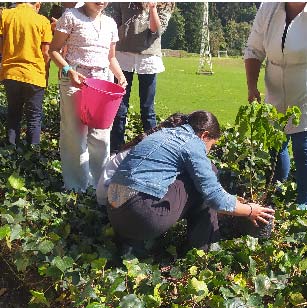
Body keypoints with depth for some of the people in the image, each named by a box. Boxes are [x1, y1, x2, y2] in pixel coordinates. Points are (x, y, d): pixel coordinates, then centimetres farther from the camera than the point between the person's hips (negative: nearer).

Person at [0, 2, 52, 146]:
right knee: (34, 118, 7)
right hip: (34, 75, -3)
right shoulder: (42, 21, -4)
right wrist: (45, 75, 12)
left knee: (13, 115, 16)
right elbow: (46, 53, -4)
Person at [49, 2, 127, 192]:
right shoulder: (71, 16, -3)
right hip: (74, 81, -4)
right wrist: (69, 71, -18)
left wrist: (120, 76, 3)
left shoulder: (110, 23, 12)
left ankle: (98, 181, 18)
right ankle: (77, 185, 10)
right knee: (75, 133, -2)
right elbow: (54, 50, -2)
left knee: (101, 134, 3)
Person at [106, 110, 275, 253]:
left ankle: (131, 241, 16)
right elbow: (214, 196, -5)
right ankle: (203, 248, 13)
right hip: (144, 217, -8)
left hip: (114, 214, 8)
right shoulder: (192, 144, -3)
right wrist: (249, 210, 13)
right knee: (203, 181, 7)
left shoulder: (163, 133, 22)